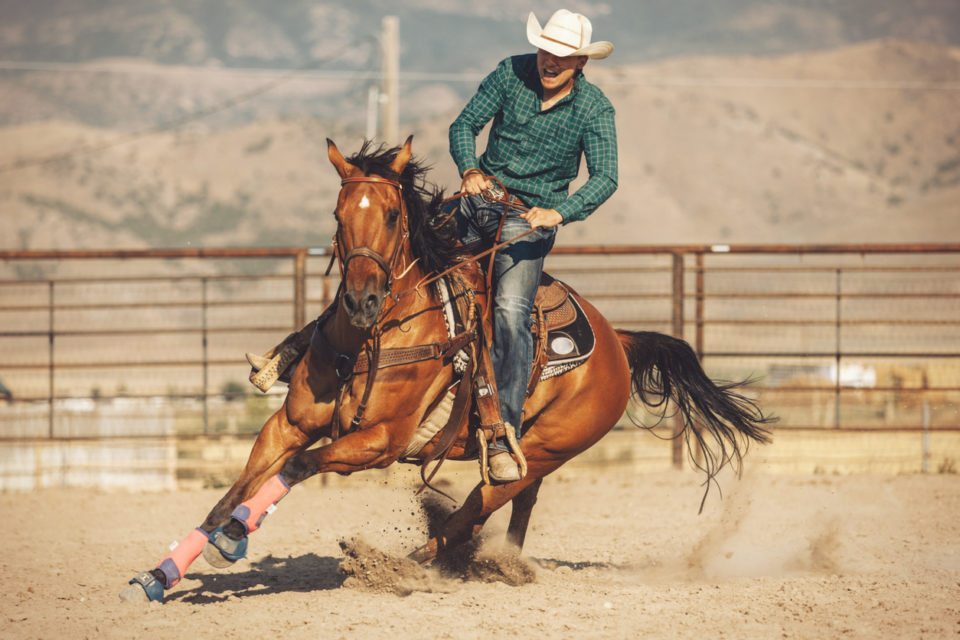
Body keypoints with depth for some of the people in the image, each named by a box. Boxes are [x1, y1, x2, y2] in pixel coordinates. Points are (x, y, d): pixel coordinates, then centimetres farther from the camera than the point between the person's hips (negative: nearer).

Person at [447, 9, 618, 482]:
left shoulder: (594, 110, -7)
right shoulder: (511, 74, -3)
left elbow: (605, 179, -13)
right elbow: (465, 125, 1)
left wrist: (559, 213, -29)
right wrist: (470, 169, -19)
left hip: (532, 217, -4)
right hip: (484, 196, 4)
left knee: (511, 310, -22)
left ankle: (502, 436, -25)